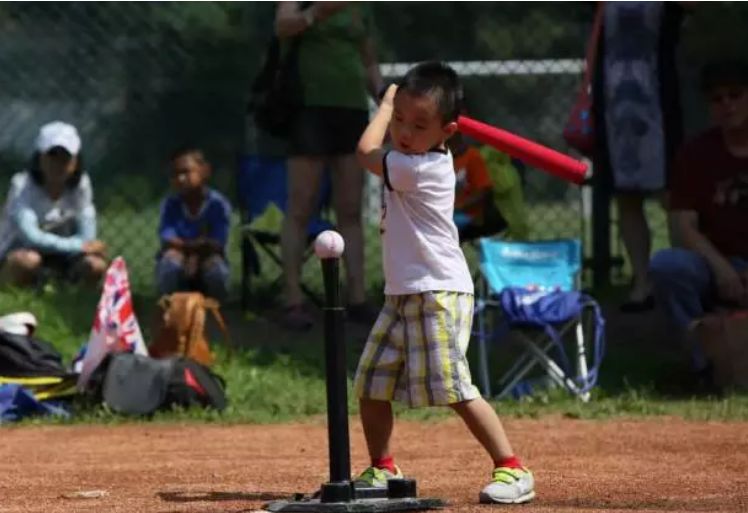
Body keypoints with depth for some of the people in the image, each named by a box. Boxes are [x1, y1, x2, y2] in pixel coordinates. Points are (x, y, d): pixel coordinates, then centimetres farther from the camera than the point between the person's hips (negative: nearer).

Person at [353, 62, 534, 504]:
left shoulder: (418, 170, -20)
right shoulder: (418, 158, 8)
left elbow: (367, 151, -6)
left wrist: (383, 104, 8)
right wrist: (394, 107, 13)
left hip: (438, 295, -10)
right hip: (402, 296, 10)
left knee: (454, 389, -14)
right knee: (371, 385, 12)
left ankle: (512, 470, -10)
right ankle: (382, 469, 24)